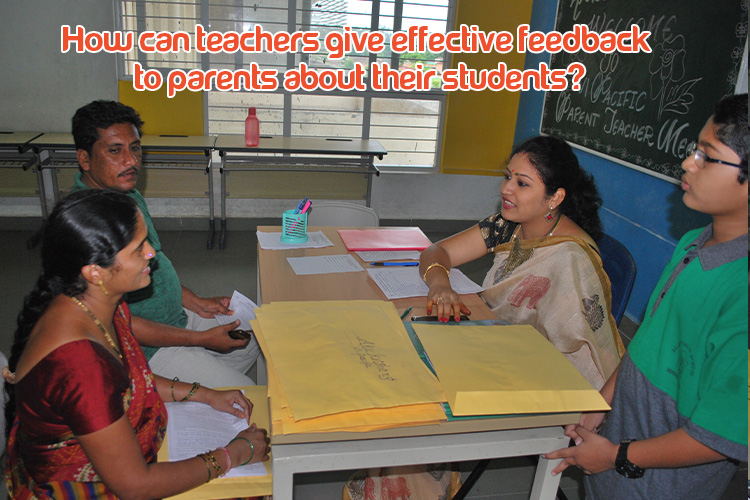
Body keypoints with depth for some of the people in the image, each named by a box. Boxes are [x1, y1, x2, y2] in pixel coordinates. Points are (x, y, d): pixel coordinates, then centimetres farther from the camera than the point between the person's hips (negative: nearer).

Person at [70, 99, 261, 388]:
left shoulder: (130, 195, 3)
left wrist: (196, 302, 7)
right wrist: (202, 339, -23)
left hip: (176, 317, 10)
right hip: (143, 348, -9)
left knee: (251, 340, 20)